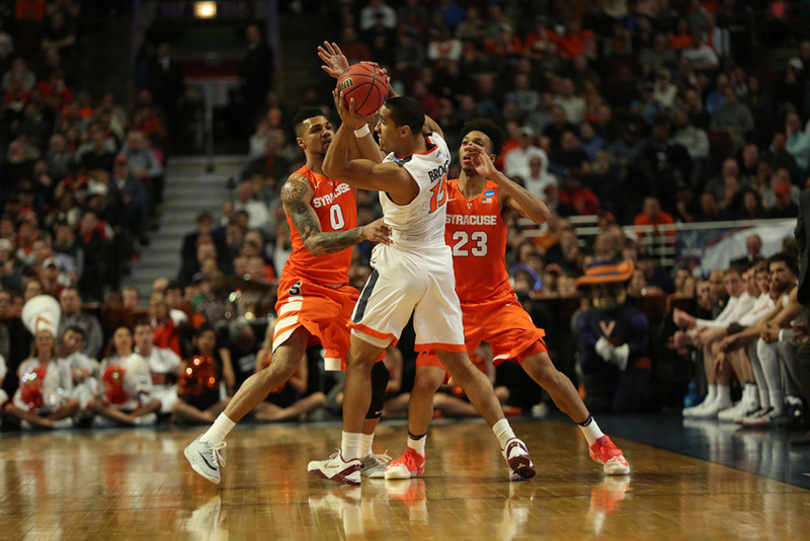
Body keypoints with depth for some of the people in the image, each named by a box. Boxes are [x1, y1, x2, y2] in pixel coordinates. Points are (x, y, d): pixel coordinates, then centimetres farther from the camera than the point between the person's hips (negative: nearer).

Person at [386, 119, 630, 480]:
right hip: (452, 304, 0)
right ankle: (414, 455, 13)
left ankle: (598, 442, 7)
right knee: (425, 381, -13)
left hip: (498, 301, 0)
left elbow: (541, 215, -20)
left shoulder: (500, 193, -2)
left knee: (545, 371, -9)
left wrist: (494, 175, -25)